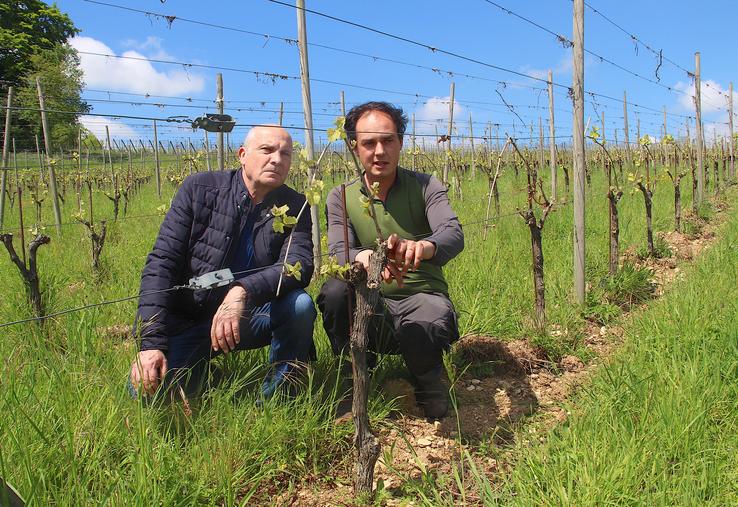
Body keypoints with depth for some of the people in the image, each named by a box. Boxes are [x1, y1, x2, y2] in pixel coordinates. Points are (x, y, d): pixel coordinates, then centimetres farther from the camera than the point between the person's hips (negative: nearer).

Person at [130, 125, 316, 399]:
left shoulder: (294, 206, -4)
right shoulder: (198, 189, -8)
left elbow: (299, 264, -20)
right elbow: (161, 263, -13)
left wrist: (243, 292, -40)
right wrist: (151, 343, -22)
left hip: (249, 317, 1)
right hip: (188, 322, -1)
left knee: (300, 304, -28)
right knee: (149, 392, -21)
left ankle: (277, 398, -4)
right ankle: (200, 370, 14)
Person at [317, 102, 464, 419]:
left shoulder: (425, 187, -2)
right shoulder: (340, 198, 2)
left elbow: (453, 234, -21)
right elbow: (338, 253, -14)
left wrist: (422, 246, -48)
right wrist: (365, 257, -42)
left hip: (422, 296, -1)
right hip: (370, 304, 2)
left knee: (422, 329, -36)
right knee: (334, 291, -31)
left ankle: (428, 382, 3)